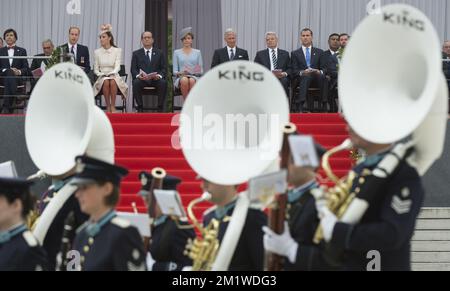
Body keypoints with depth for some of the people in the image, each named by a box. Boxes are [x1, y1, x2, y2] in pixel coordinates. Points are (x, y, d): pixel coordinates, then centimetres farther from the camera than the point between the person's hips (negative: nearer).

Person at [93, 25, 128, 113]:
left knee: (112, 82, -37)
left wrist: (112, 73, -27)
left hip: (114, 76, -1)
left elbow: (117, 67, -6)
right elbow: (96, 69, 10)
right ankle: (108, 107, -31)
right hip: (102, 78, 1)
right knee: (106, 82, -36)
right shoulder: (97, 52, 10)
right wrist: (100, 74, -12)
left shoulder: (117, 50, 5)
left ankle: (113, 106, -32)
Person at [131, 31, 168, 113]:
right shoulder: (136, 54, 16)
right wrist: (138, 75, -17)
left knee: (163, 83, -33)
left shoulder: (159, 53, 17)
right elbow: (133, 69, 6)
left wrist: (159, 75, -15)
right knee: (136, 83, -34)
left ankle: (161, 108, -24)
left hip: (156, 79, 0)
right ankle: (140, 107, -24)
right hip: (142, 79, 0)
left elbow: (164, 69, 8)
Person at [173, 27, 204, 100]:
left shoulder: (197, 52, 18)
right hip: (181, 77, 0)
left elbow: (201, 71, 15)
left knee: (192, 81, -39)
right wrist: (180, 73, -12)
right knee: (184, 80, -39)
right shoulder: (177, 52, 17)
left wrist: (197, 72, -9)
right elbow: (174, 71, 10)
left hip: (195, 77, 0)